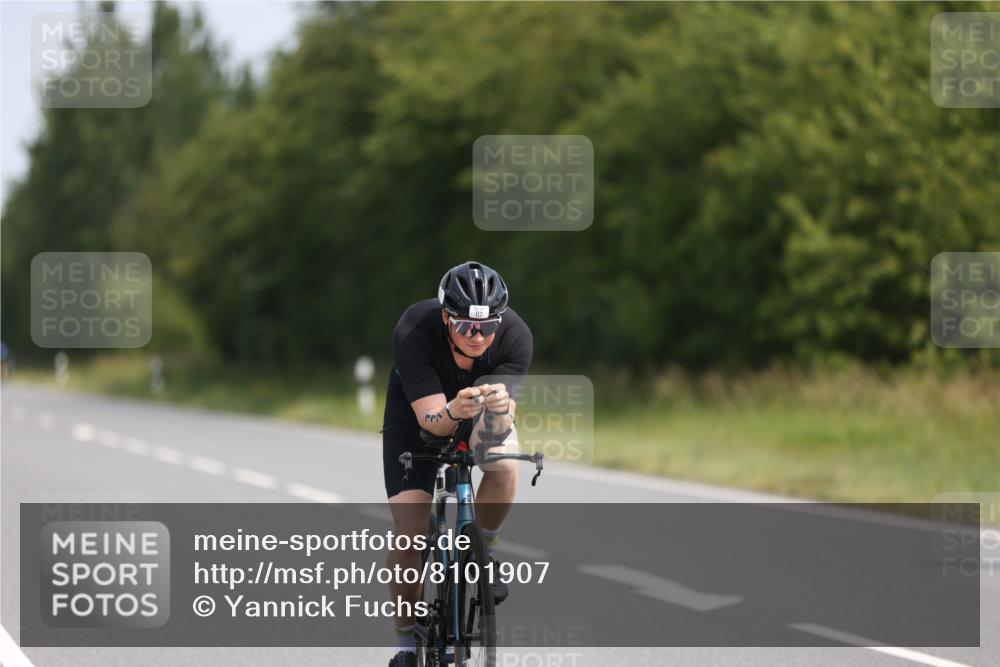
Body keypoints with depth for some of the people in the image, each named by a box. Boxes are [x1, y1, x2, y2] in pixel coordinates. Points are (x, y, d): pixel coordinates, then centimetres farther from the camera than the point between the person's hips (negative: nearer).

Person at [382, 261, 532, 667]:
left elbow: (497, 428, -34)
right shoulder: (413, 332, -35)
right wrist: (454, 411, -59)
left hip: (482, 417, 1)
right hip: (416, 416, -1)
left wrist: (500, 409, -57)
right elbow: (430, 418, -37)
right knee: (408, 535, -13)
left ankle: (482, 551, -4)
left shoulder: (515, 336, -30)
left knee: (504, 466, -33)